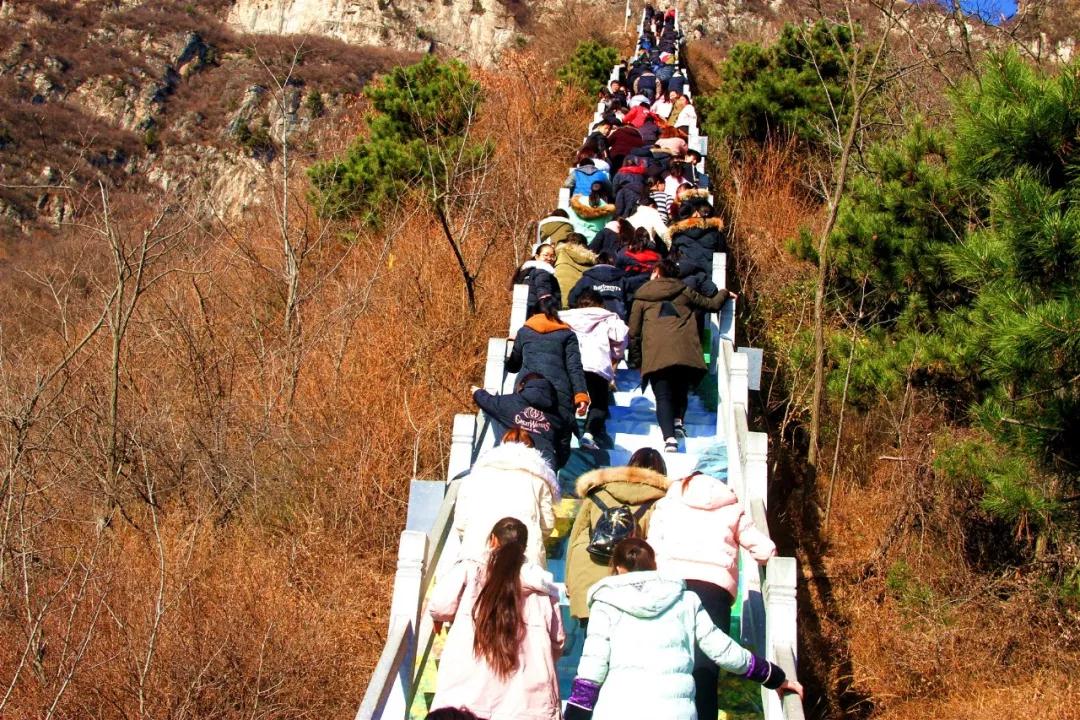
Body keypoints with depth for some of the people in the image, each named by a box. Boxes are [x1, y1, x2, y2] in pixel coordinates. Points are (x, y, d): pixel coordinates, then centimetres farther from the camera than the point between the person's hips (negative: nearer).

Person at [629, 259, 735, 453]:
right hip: (685, 353, 2)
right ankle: (678, 421, -4)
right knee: (680, 393, 20)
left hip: (656, 355, -1)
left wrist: (636, 358, 28)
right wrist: (725, 293, 48)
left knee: (663, 398, -5)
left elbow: (633, 333, 17)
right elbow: (712, 304, 27)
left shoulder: (641, 297, 18)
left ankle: (669, 437, -25)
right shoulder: (684, 292, 20)